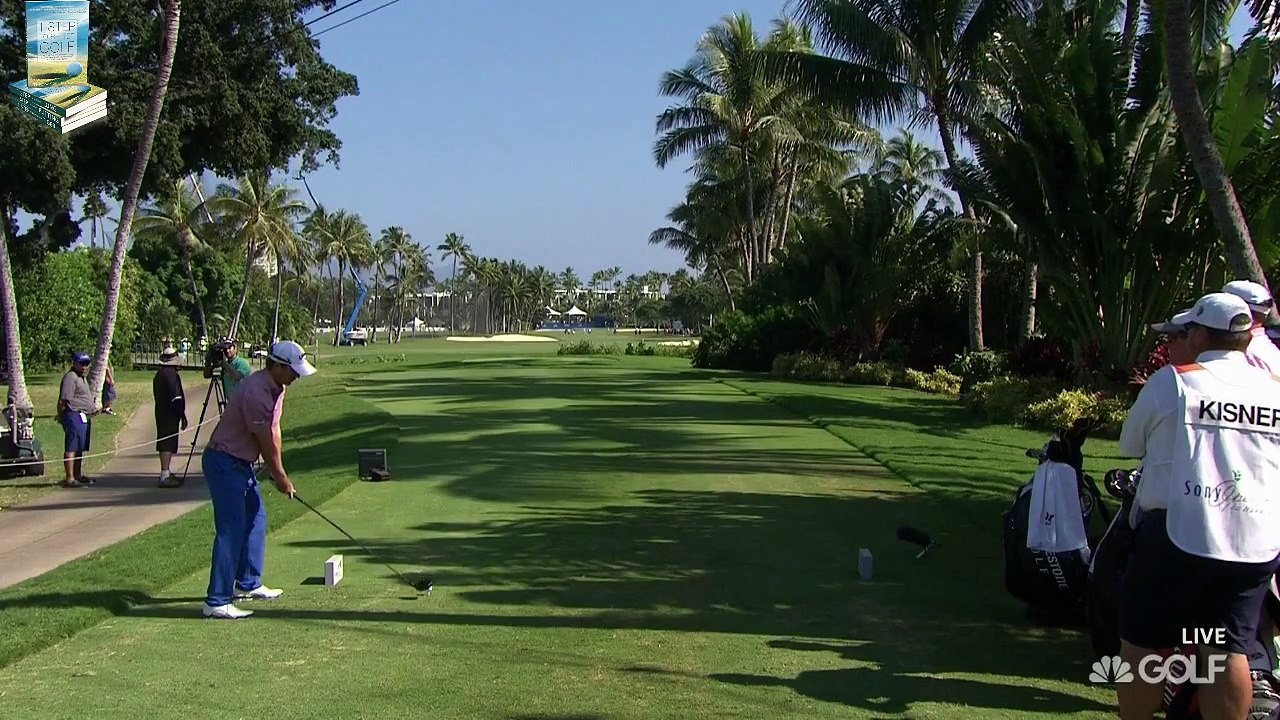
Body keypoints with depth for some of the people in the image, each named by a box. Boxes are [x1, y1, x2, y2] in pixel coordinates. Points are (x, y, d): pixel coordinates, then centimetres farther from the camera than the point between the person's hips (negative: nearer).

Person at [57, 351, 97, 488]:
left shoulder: (81, 378, 21)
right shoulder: (70, 377, -13)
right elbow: (63, 401, -17)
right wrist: (60, 416, -16)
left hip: (84, 417, 11)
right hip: (74, 416, -11)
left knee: (80, 448, 16)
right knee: (72, 448, -11)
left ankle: (78, 475, 25)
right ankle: (69, 478, -13)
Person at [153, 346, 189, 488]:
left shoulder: (158, 374, 16)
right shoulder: (171, 374, -15)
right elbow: (176, 398, -20)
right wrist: (183, 416, -16)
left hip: (161, 412, 10)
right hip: (170, 415, -10)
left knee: (166, 444, 16)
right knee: (168, 444, -11)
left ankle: (166, 473, 23)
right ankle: (165, 476, -14)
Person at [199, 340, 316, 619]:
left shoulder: (276, 388, 6)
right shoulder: (256, 392, -26)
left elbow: (274, 432, 11)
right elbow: (266, 442, -18)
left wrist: (276, 471, 7)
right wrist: (280, 477, -7)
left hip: (241, 462, 11)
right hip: (224, 462, -11)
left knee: (256, 518, 17)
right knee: (231, 530, -12)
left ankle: (248, 584, 30)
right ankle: (216, 602, -11)